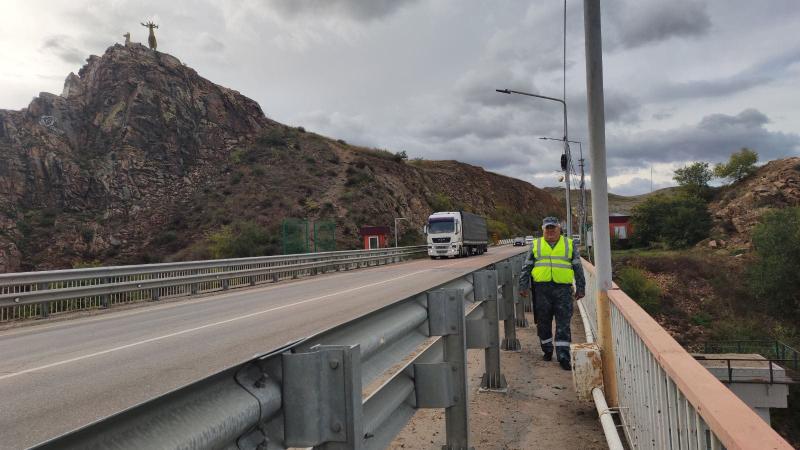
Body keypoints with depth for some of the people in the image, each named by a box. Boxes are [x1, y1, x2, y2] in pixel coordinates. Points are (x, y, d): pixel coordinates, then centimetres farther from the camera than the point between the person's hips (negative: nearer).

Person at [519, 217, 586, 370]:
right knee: (543, 322, 7)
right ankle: (547, 350, 23)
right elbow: (527, 267, 11)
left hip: (563, 289, -1)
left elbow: (578, 268, 12)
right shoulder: (535, 245, 12)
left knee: (563, 323, -3)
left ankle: (563, 356, -1)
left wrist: (580, 288, 7)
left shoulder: (569, 244, 12)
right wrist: (523, 286, 4)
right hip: (541, 288, 1)